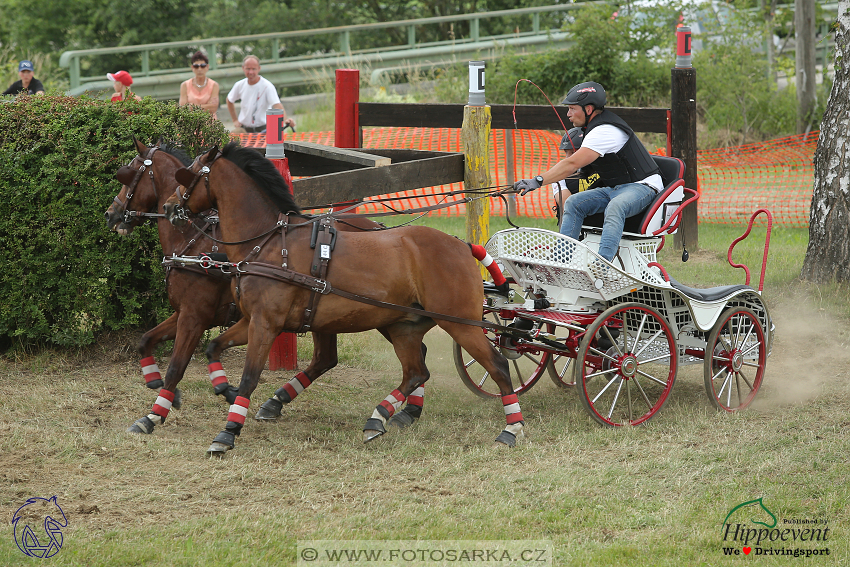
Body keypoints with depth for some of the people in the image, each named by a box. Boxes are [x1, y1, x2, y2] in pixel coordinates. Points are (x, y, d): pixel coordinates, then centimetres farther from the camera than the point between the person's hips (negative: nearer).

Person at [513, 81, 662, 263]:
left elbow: (572, 164, -28)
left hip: (642, 185, -10)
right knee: (573, 203, -6)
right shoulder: (595, 127, 11)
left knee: (614, 208, -38)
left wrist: (538, 181, -30)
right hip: (614, 187, 10)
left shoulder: (605, 131, -21)